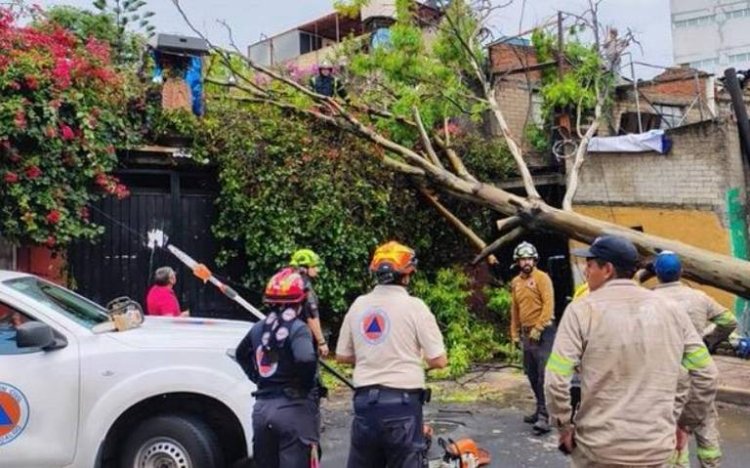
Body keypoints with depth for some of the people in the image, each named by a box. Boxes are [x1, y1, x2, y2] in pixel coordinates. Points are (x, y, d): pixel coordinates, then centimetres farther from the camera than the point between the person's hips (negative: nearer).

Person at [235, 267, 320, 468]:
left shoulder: (258, 328, 9)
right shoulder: (297, 328, -12)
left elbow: (241, 354, 27)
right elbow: (305, 359, -29)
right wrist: (306, 386, -12)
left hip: (262, 407, 7)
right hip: (293, 407, -6)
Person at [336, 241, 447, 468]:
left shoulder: (358, 305, 4)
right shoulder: (414, 306, -9)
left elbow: (342, 356, 11)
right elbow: (439, 361, -9)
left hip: (364, 401, 5)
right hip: (403, 402, -4)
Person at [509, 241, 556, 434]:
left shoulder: (542, 278, -7)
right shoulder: (516, 282, 13)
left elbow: (549, 305, -14)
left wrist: (538, 328, -18)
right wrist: (515, 332, 16)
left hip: (543, 332, -7)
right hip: (526, 333, 7)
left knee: (544, 375, -10)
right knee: (532, 374, 13)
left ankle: (544, 416, -10)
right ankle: (541, 409, 25)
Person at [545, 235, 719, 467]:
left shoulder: (583, 309, -10)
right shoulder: (671, 310, 1)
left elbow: (556, 381, -16)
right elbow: (707, 376, 4)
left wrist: (564, 427, -1)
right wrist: (685, 424, 14)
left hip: (599, 447, -3)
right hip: (657, 448, 3)